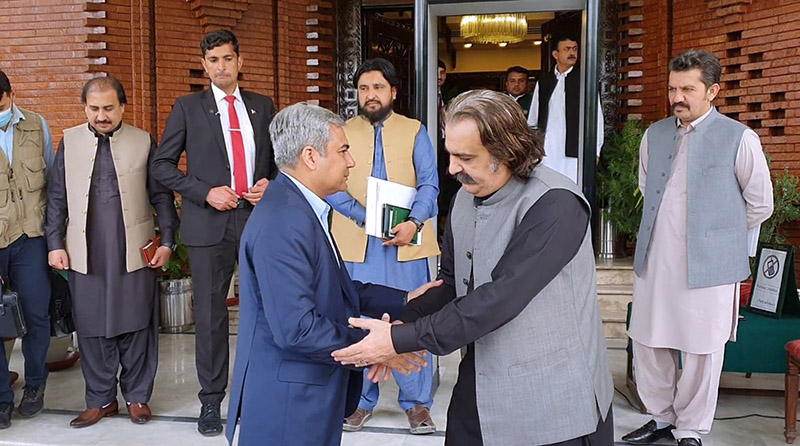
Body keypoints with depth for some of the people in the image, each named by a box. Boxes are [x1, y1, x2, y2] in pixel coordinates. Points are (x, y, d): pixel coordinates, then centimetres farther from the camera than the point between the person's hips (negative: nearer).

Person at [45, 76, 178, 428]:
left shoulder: (144, 142, 3)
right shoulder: (69, 141, 8)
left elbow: (162, 196, 4)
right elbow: (56, 198, 10)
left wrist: (167, 241, -1)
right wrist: (55, 244, 4)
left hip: (134, 253, -2)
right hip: (85, 255, 2)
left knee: (136, 327, 4)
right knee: (92, 329, 7)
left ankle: (137, 396, 20)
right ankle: (100, 399, 22)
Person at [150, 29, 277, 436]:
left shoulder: (262, 106, 12)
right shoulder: (188, 108, 5)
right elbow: (162, 165, 3)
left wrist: (271, 182, -3)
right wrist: (205, 192, -9)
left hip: (260, 217, 2)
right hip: (210, 223, -2)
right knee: (211, 314, 3)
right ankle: (211, 399, 16)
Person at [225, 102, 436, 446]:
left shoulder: (304, 209, 8)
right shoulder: (282, 224, -24)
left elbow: (335, 288, 11)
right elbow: (296, 330, -27)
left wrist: (404, 301, 4)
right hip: (287, 405, -9)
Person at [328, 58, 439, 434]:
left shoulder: (414, 131, 10)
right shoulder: (342, 133, 11)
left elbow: (429, 184, 3)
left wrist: (414, 223, -16)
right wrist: (366, 217, -15)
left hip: (405, 241, 0)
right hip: (356, 243, 1)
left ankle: (417, 402, 13)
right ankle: (360, 400, 19)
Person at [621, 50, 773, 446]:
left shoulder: (739, 139, -6)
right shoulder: (655, 135, 8)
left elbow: (760, 204, 2)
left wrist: (718, 233, 9)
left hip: (709, 266, -4)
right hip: (654, 261, 5)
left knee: (701, 353, 5)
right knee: (647, 344, 12)